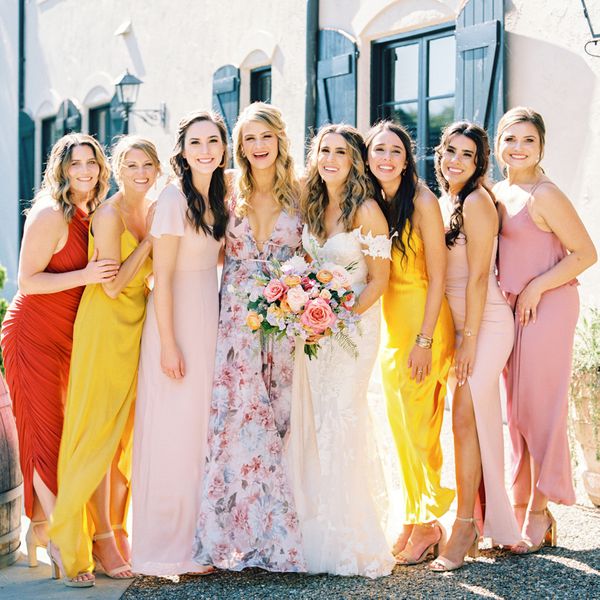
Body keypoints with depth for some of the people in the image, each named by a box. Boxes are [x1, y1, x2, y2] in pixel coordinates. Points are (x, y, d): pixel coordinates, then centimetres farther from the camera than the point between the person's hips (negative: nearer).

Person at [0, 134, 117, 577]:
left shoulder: (91, 217, 8)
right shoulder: (50, 215, -15)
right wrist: (86, 276, -27)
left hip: (68, 337, 8)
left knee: (66, 435, 9)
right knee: (46, 434, -5)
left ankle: (40, 531, 20)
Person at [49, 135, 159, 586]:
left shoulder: (154, 211, 9)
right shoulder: (110, 214, -12)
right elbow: (113, 285, -17)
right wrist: (150, 240, -14)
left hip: (139, 325, 7)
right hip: (106, 326, -7)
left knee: (130, 431, 10)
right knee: (102, 431, -3)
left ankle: (117, 528, 20)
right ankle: (100, 538, 3)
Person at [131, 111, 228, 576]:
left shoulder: (217, 197, 8)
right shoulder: (175, 198, -15)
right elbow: (162, 278, -17)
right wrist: (169, 344, -18)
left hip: (210, 317, 8)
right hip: (178, 319, -8)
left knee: (204, 426, 13)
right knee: (175, 429, -2)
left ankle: (197, 535, 24)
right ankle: (166, 544, 7)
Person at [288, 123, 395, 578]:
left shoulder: (367, 211, -10)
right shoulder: (312, 207, 9)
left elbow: (379, 280, -10)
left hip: (355, 323, -6)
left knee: (341, 419, -8)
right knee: (313, 423, 6)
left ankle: (352, 541, 3)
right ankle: (316, 531, 16)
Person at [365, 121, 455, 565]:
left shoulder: (422, 203, -12)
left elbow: (437, 278, -12)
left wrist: (424, 340, -16)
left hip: (424, 323, -7)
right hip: (390, 323, 7)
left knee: (419, 427, -4)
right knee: (400, 426, 11)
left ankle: (429, 524, 8)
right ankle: (413, 520, 21)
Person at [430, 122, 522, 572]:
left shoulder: (476, 201, -13)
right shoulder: (444, 201, 13)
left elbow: (479, 277, -16)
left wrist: (468, 339, -17)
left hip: (486, 323, -8)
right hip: (459, 323, 8)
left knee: (466, 419, -11)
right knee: (476, 420, 11)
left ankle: (466, 527, -5)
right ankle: (492, 521, 19)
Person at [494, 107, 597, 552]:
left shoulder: (544, 195, -13)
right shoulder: (499, 192, 11)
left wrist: (535, 289, -14)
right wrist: (505, 292, 9)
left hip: (547, 306, -8)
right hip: (511, 307, 8)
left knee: (538, 406, -5)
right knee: (516, 408, 10)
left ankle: (540, 511, 4)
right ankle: (522, 506, 19)